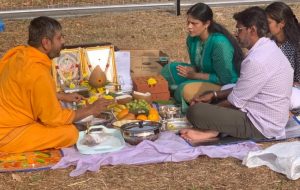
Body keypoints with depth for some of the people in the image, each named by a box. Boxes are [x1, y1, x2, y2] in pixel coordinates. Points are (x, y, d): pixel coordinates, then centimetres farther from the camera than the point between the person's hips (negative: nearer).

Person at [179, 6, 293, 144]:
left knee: (195, 111, -22)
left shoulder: (257, 60, -25)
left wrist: (210, 109, 1)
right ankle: (213, 131, -1)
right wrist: (214, 95, 10)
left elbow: (235, 101, -16)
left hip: (260, 126, -10)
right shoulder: (268, 48, 7)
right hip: (266, 117, 10)